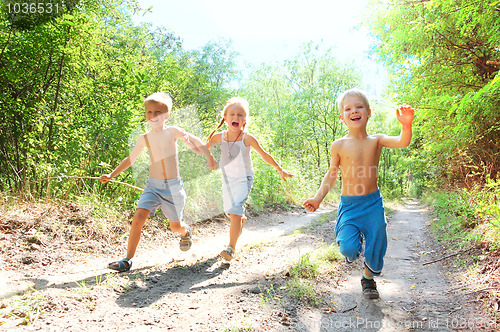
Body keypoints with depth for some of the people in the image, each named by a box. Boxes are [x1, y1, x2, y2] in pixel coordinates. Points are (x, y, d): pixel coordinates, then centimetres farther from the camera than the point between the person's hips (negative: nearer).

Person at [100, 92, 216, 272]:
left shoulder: (173, 132, -6)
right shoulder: (144, 138, 1)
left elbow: (195, 141, 6)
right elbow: (130, 159, 15)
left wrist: (210, 158, 8)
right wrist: (112, 175, 13)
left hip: (173, 186, -1)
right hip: (153, 186, 1)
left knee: (175, 226, 13)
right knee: (138, 218, -19)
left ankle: (186, 232, 51)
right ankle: (128, 259, -8)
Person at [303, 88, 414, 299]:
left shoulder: (376, 140, -2)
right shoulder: (339, 145, -4)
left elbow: (402, 142, -19)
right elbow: (331, 174, 4)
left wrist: (406, 125, -39)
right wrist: (318, 198, -4)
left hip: (373, 204, 1)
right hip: (349, 205, -1)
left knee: (375, 246, 9)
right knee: (348, 249, -14)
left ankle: (368, 279, 39)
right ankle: (355, 241, 26)